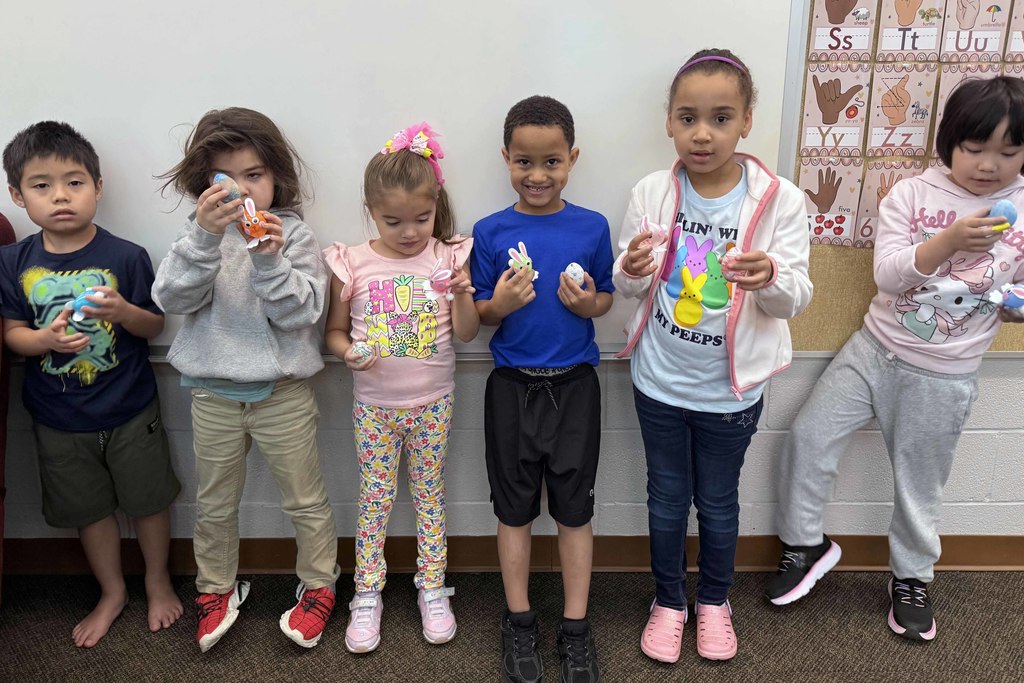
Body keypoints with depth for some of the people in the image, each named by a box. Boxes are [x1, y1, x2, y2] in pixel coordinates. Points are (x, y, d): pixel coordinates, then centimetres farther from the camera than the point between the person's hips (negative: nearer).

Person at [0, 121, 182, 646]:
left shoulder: (126, 257, -12)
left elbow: (155, 325, -4)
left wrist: (124, 312, -26)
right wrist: (46, 339, -22)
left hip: (129, 410, -2)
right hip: (59, 419, 2)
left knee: (148, 500, 13)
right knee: (89, 509, 17)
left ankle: (157, 581, 38)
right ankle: (111, 593, 39)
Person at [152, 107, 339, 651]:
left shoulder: (293, 234, -6)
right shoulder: (198, 233, -1)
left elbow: (298, 313, -14)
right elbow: (173, 298, -15)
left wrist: (269, 258, -29)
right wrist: (206, 236, -28)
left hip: (283, 393, -2)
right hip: (213, 394, 2)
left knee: (305, 500, 12)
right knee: (214, 504, 18)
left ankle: (318, 585, 33)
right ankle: (216, 588, 39)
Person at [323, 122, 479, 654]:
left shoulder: (448, 257, -6)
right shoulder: (352, 265, -7)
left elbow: (467, 334, -5)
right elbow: (334, 331, 2)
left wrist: (462, 295, -23)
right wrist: (349, 352, -20)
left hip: (433, 402, 1)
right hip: (374, 404, 0)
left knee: (430, 494, 12)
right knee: (374, 500, 9)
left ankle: (433, 590, 28)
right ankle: (367, 596, 24)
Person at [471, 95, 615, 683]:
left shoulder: (592, 227, -3)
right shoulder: (490, 232, -3)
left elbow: (607, 298, 6)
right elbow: (477, 315, 1)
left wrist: (588, 304, -16)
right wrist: (500, 304, -20)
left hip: (574, 385, 0)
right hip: (513, 386, 0)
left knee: (574, 507, 9)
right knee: (515, 507, 11)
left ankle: (576, 625, 25)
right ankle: (519, 621, 28)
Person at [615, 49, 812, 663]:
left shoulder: (780, 199, -13)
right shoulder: (652, 194, -9)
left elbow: (795, 299, -14)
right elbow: (629, 288, 0)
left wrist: (771, 278, -37)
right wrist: (634, 270, -24)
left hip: (731, 388, -1)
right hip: (659, 382, 1)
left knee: (718, 502, 18)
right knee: (667, 498, 17)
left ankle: (715, 601, 43)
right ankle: (668, 600, 40)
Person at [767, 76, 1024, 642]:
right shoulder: (910, 194, -7)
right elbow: (887, 273, -17)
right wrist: (949, 241, -32)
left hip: (943, 377, 0)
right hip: (874, 350, 1)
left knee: (920, 481, 13)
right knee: (808, 437, -1)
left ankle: (912, 576, 38)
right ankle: (806, 545, 22)